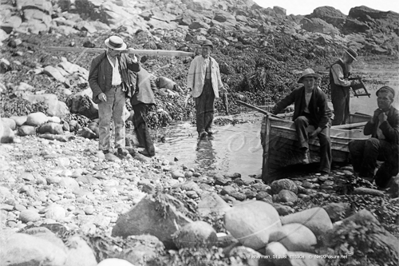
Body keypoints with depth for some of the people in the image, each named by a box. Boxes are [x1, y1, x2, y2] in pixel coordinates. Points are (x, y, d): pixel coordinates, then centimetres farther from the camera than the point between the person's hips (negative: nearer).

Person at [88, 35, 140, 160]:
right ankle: (105, 150, 5)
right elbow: (92, 79, -7)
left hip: (120, 91, 4)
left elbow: (136, 69, 8)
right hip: (105, 93, -4)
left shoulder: (122, 57, 3)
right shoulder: (98, 61, -10)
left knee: (119, 120, 7)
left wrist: (135, 62, -15)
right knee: (105, 121, -2)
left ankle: (120, 147, 13)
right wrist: (98, 93, -20)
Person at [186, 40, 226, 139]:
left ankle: (208, 128, 11)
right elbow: (191, 74, 0)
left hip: (211, 87, 4)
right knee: (200, 109, -10)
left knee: (210, 109, 1)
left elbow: (217, 75, 24)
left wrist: (221, 87, 20)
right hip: (199, 87, -4)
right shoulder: (196, 60, 3)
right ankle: (201, 131, -12)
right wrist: (190, 87, -8)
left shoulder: (214, 62, 15)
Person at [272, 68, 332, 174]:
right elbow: (284, 102, -3)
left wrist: (317, 130, -24)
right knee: (299, 120, -35)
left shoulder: (320, 95, -17)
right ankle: (305, 151, -37)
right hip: (305, 116, 1)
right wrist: (272, 112, -18)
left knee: (325, 140, -20)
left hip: (319, 119, -1)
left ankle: (324, 171, -11)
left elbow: (325, 115, -14)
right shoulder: (297, 92, -9)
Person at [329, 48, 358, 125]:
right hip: (338, 93, -10)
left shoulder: (346, 65, 13)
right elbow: (339, 81, -23)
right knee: (339, 116, -10)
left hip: (346, 93, 10)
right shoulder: (337, 66, -16)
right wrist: (350, 82, -10)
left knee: (346, 115, 16)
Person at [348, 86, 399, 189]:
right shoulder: (377, 112, 10)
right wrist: (373, 120, -7)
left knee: (371, 142, -34)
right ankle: (359, 172, -7)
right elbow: (366, 132, 9)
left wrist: (384, 121, -22)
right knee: (353, 144, -14)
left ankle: (367, 174, -23)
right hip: (377, 147, 7)